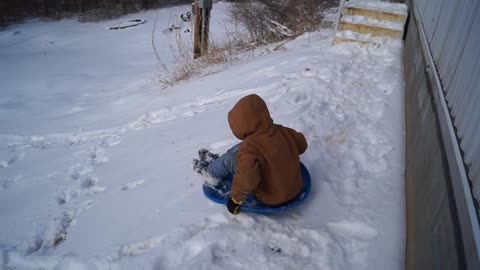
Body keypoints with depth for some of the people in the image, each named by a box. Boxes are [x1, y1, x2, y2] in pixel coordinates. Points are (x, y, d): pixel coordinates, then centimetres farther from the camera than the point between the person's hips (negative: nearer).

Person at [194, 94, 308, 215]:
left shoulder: (250, 148, -31)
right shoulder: (283, 131, -9)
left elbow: (246, 179, -40)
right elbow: (301, 144, 8)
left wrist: (235, 199, -23)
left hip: (270, 199, -7)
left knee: (229, 158, -1)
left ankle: (211, 172, 29)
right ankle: (216, 161, 34)